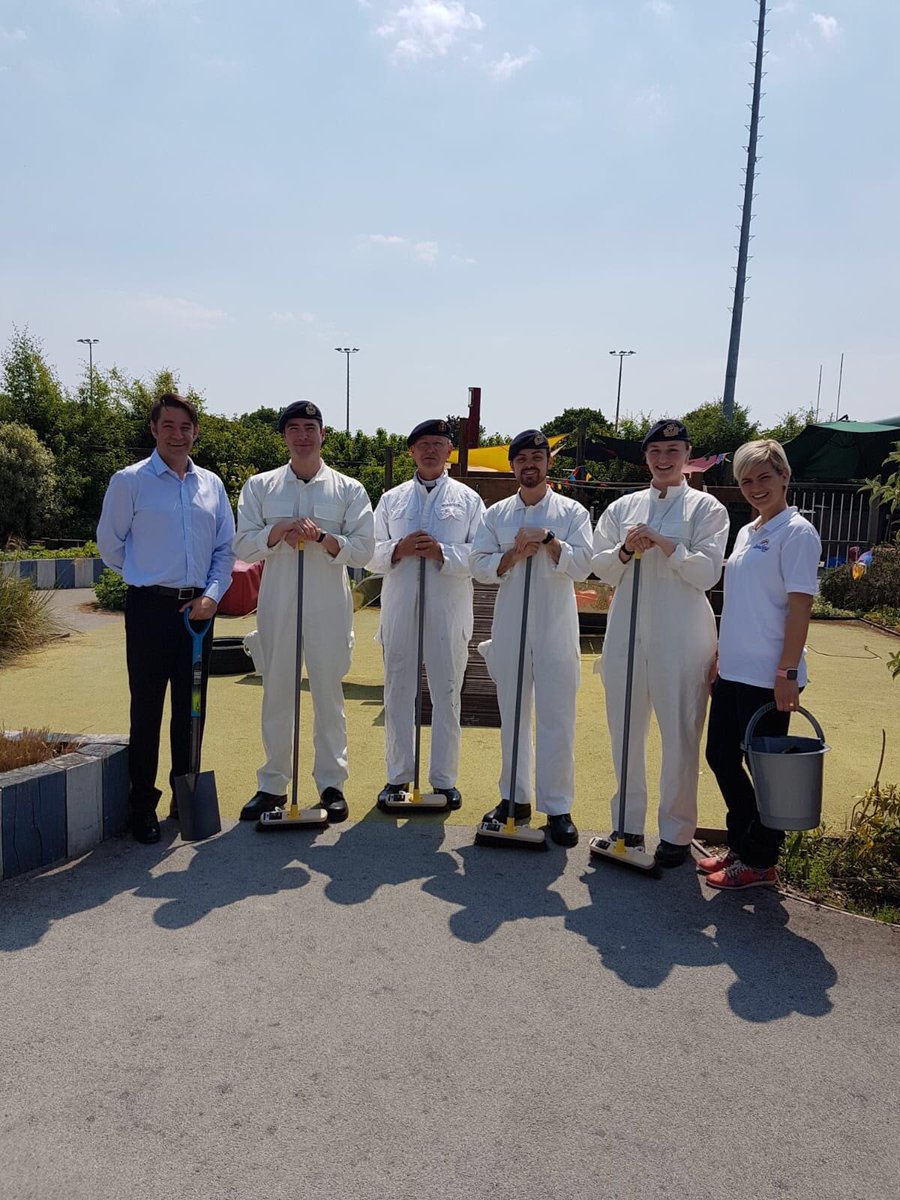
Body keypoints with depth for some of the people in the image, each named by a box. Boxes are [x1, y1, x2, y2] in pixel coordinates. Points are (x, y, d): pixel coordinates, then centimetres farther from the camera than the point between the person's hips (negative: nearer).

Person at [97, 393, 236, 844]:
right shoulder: (130, 481, -3)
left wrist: (211, 594, -2)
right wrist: (149, 579, 8)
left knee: (191, 708, 11)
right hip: (151, 608, -4)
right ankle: (142, 805, 13)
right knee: (147, 709, 1)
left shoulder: (211, 484, 9)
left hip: (198, 608, 4)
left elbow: (226, 547, 11)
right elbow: (109, 545, 3)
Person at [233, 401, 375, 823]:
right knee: (276, 695, 8)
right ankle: (272, 784, 21)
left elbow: (363, 549, -3)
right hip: (277, 606, 1)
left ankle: (331, 784, 20)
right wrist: (279, 531, -16)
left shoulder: (349, 490, 4)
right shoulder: (260, 487, 7)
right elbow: (243, 545, 1)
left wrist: (323, 538, -18)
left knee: (329, 695, 7)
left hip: (329, 608, -1)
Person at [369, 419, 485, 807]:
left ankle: (444, 779, 17)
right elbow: (371, 555, 9)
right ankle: (398, 776, 21)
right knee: (398, 692, 8)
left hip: (449, 611, -2)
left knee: (447, 694, 5)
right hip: (399, 610, 2)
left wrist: (442, 553, -15)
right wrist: (399, 549, -11)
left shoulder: (468, 499, 7)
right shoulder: (392, 498, 12)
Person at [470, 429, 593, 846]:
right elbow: (480, 567, 1)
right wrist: (516, 552, -13)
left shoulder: (572, 512, 2)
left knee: (557, 718, -1)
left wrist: (547, 539, -17)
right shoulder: (496, 514, 9)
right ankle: (516, 798, 23)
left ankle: (557, 807, 9)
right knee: (512, 715, 10)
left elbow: (581, 566, -8)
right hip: (510, 628, 3)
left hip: (556, 629, -3)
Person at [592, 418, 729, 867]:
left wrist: (664, 544, -17)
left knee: (680, 735, 1)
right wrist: (625, 550, -11)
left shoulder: (706, 507, 2)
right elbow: (600, 568, 8)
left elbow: (708, 572, -7)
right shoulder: (623, 507, 12)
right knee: (625, 731, 10)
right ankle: (628, 823, 24)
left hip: (680, 636, -3)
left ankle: (676, 832, 16)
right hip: (627, 631, 4)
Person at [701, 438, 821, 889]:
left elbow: (800, 607, -15)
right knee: (721, 756, 14)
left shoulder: (796, 533, -10)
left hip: (766, 676, -8)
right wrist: (720, 657, 16)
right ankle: (741, 846, 29)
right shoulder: (746, 533, 14)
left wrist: (787, 673, -19)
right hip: (732, 670, 9)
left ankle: (760, 862, 18)